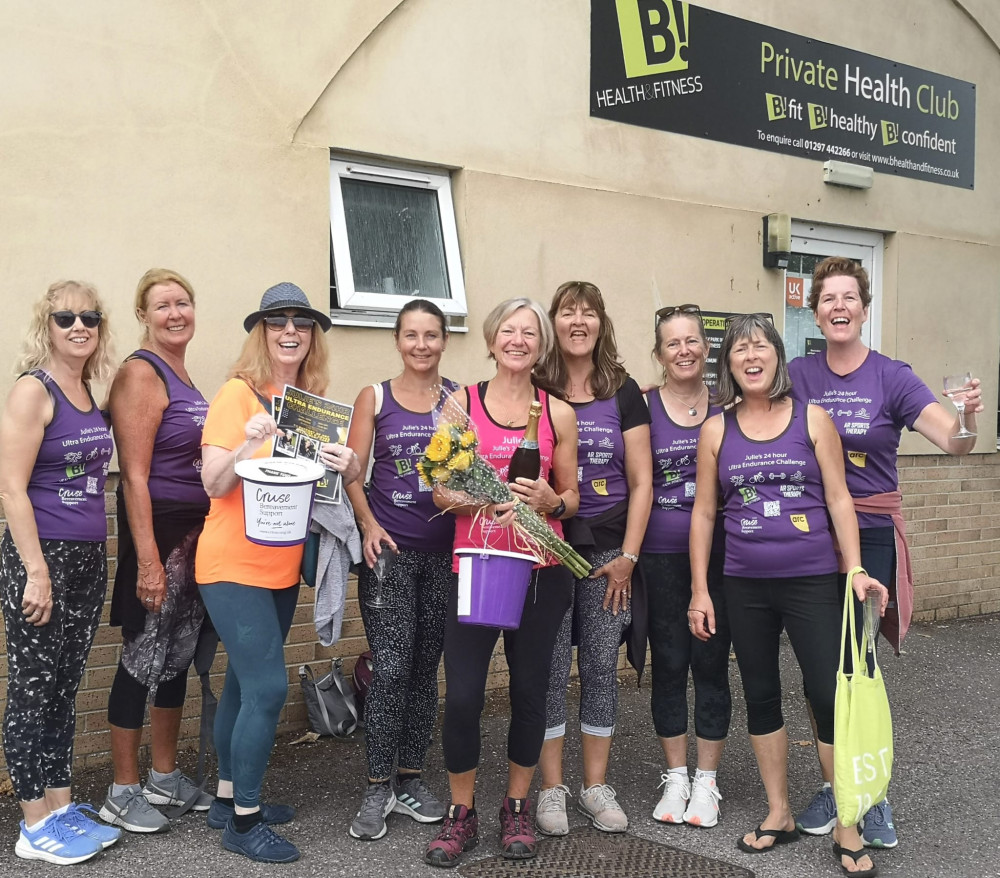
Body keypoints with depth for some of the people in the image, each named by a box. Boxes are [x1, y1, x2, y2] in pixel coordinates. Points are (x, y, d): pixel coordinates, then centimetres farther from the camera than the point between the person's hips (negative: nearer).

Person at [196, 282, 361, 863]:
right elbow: (215, 484, -15)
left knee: (246, 681, 15)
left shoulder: (313, 402, 7)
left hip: (282, 567, 7)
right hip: (233, 565, -6)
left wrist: (347, 465, -13)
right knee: (268, 686, -10)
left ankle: (231, 795, 29)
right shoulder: (238, 393, -11)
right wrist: (248, 442, -33)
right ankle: (244, 822, 4)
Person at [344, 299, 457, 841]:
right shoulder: (374, 398, 5)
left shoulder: (460, 398, 6)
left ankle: (410, 778, 22)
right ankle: (378, 787, 6)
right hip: (389, 547, -2)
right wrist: (369, 524, -11)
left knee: (425, 667, 9)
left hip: (443, 550, 2)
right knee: (391, 667, -7)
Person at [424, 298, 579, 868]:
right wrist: (483, 497, -16)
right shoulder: (461, 404, 3)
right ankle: (462, 815, 17)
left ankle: (518, 809, 28)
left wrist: (549, 501, -10)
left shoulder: (558, 413, 7)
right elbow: (440, 491, 3)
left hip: (541, 570, 1)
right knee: (462, 695, -4)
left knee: (530, 690, 9)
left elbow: (571, 499, 12)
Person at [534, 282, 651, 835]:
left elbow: (641, 482, 4)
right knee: (551, 667, 2)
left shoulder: (624, 393, 5)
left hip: (607, 549, 1)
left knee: (601, 666, 6)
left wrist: (628, 555, -2)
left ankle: (596, 785, 19)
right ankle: (551, 788, 15)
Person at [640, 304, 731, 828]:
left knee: (711, 663, 6)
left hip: (718, 553, 0)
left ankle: (706, 780, 19)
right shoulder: (643, 407, 1)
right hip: (661, 555, 0)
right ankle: (675, 777, 23)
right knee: (668, 665, 7)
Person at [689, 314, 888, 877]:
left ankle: (849, 829, 12)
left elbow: (839, 500, 0)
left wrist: (856, 570, -10)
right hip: (744, 587, 2)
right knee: (761, 697, 12)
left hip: (812, 582, -2)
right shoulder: (717, 430, 3)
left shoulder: (813, 419, -1)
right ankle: (780, 815, 28)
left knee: (831, 698, -3)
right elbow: (704, 512, 6)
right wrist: (700, 590, 3)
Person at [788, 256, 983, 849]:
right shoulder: (800, 375, 3)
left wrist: (967, 421, -38)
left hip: (870, 533, -3)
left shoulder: (891, 376, -6)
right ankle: (833, 785, 24)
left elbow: (952, 440, -16)